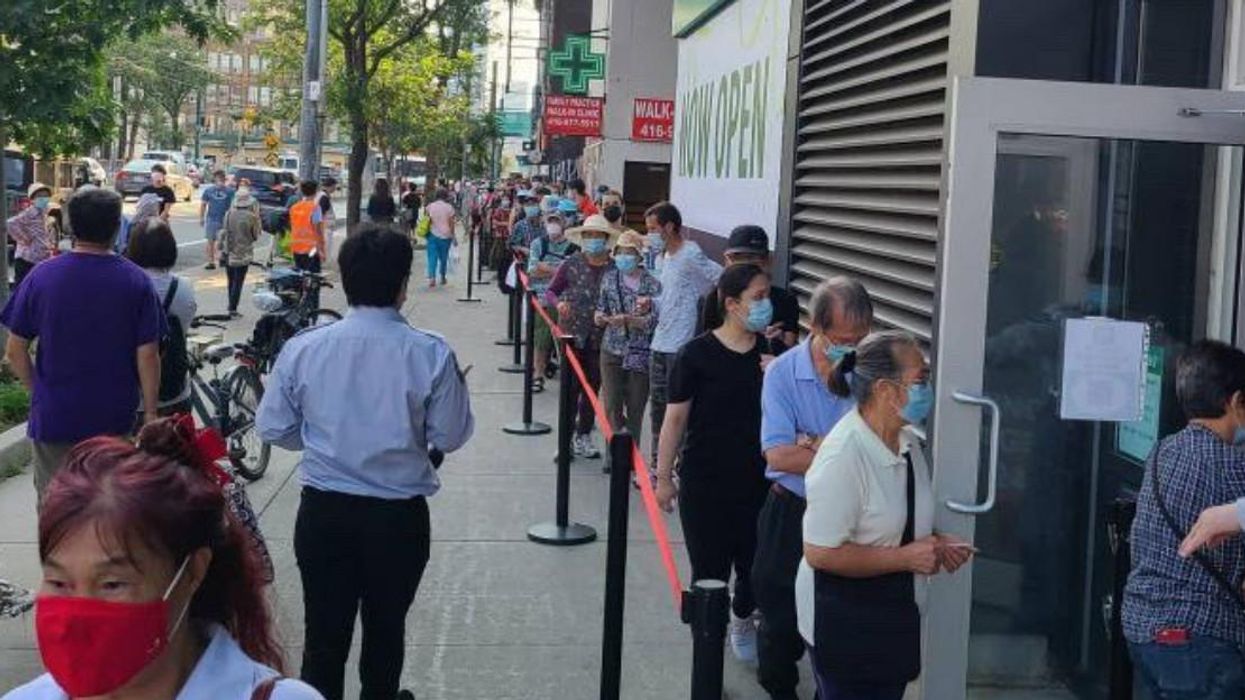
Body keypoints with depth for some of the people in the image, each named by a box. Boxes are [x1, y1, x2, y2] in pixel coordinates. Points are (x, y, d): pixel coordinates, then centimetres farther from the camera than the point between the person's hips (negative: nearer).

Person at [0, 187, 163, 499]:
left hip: (53, 415, 0)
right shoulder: (136, 281, -8)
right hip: (114, 417, 0)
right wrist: (151, 412, 2)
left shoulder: (41, 275, -7)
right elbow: (147, 356, -9)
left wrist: (39, 390, 14)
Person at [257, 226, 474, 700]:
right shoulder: (431, 355, -16)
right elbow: (451, 437, -7)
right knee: (386, 631, 19)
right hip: (399, 517, -1)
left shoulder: (303, 349, -9)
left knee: (324, 634, 11)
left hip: (323, 513, 1)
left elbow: (273, 429, 0)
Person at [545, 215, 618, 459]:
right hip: (572, 333, -1)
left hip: (600, 337, 1)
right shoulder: (572, 264, -2)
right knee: (571, 386, -1)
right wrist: (559, 303, -16)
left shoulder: (614, 268, -1)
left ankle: (583, 436, 21)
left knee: (592, 386, 9)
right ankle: (566, 437, 7)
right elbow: (551, 291, 4)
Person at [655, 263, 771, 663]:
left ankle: (742, 619, 41)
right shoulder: (697, 355, -9)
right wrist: (663, 476, -1)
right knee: (709, 570, 2)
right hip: (705, 483, -3)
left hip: (758, 481, 4)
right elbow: (675, 418, -4)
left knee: (755, 566, 13)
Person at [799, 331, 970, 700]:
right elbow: (820, 553, -27)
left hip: (896, 617, 9)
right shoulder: (844, 455, -25)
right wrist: (906, 557, -22)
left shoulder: (908, 441, 3)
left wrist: (935, 544, -1)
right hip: (847, 624, -9)